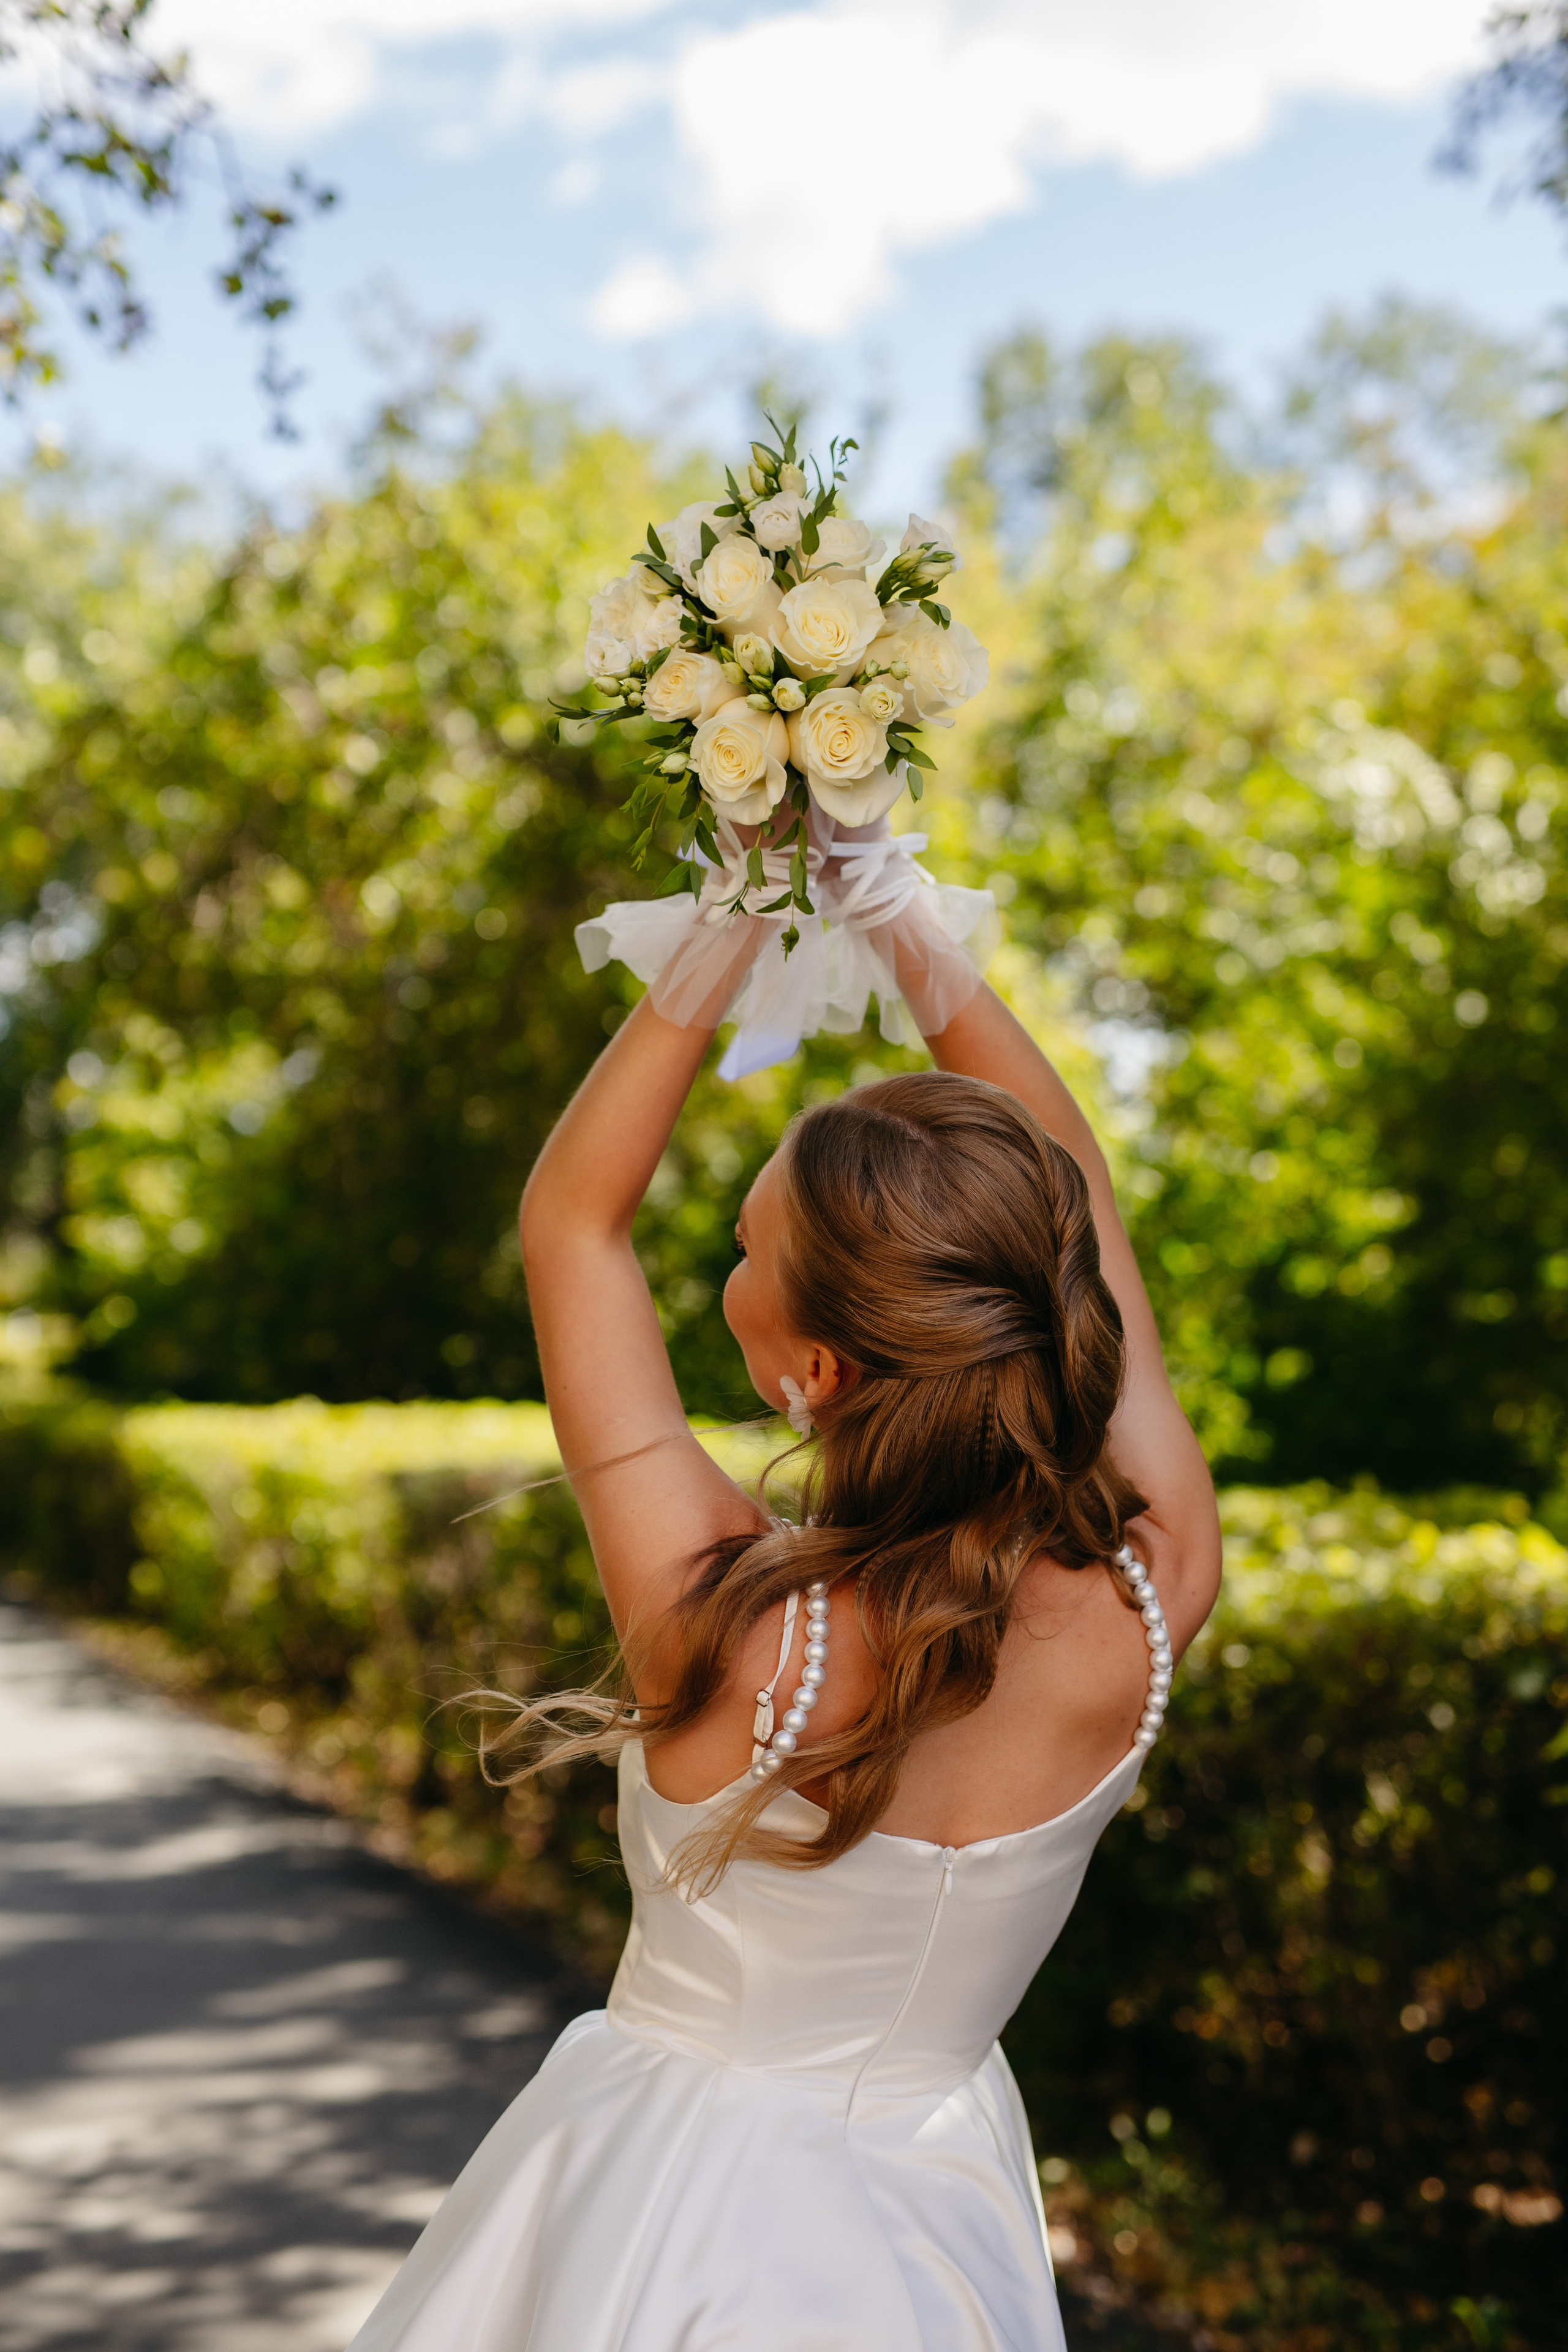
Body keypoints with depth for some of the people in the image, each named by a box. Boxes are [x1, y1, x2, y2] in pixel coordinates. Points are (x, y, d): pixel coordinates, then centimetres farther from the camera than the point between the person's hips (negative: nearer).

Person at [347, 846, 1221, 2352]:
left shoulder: (726, 1623, -32)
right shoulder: (1148, 1603, -23)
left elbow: (571, 1217, -17)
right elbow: (1078, 1204, -6)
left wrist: (731, 931, -12)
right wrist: (912, 934, -3)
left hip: (668, 2225, -2)